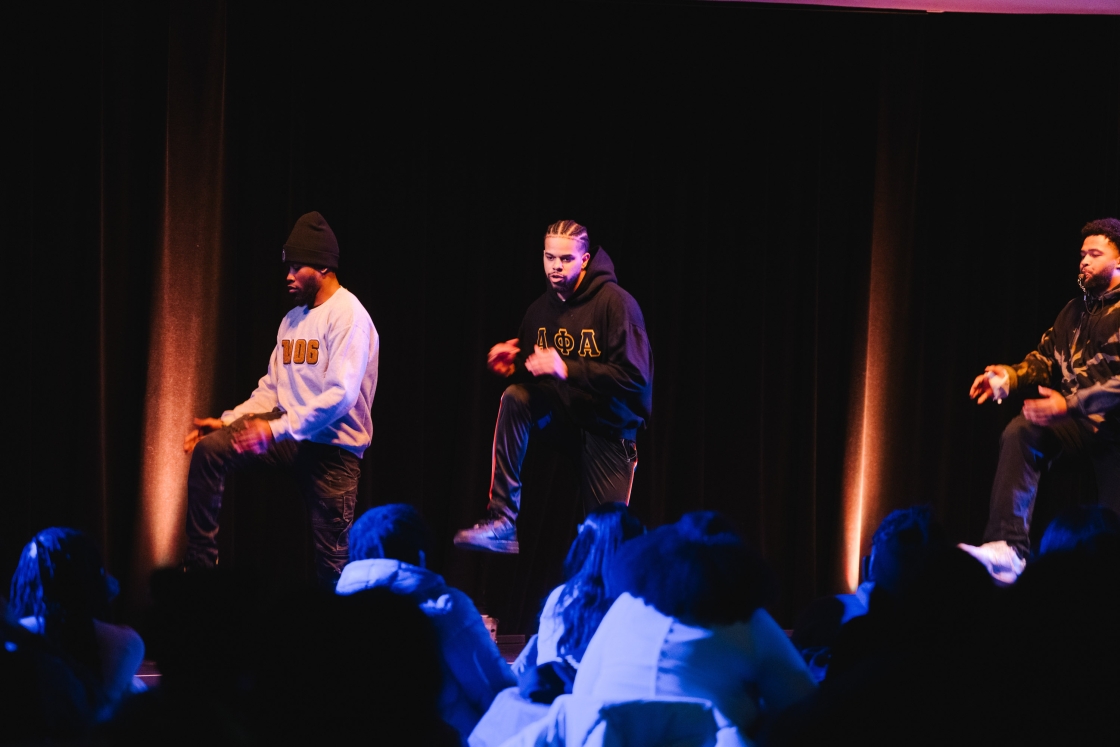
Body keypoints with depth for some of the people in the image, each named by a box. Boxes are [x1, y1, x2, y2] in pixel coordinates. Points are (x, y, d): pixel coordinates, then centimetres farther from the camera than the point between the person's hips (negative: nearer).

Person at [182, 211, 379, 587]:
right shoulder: (293, 319, 12)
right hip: (290, 433, 7)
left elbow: (340, 396, -23)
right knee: (208, 451, -15)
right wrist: (226, 422, -1)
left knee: (331, 561, -2)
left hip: (334, 444, -7)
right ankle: (200, 563, -11)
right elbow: (271, 389, 13)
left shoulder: (348, 316, -13)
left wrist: (276, 429, -27)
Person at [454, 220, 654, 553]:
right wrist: (512, 365, -12)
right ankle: (502, 520, -26)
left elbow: (634, 376, -24)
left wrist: (566, 370, -29)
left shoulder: (615, 303, -17)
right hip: (565, 413, 4)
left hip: (610, 424, -4)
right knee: (514, 399, -23)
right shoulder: (540, 310, 1)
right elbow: (531, 369, 12)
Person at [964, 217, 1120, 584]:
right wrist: (1010, 375, -9)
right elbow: (1046, 358, 13)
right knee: (1019, 433, -26)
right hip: (1074, 419, 5)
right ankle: (1008, 548, -37)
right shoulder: (1075, 310, 14)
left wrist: (1069, 406, -31)